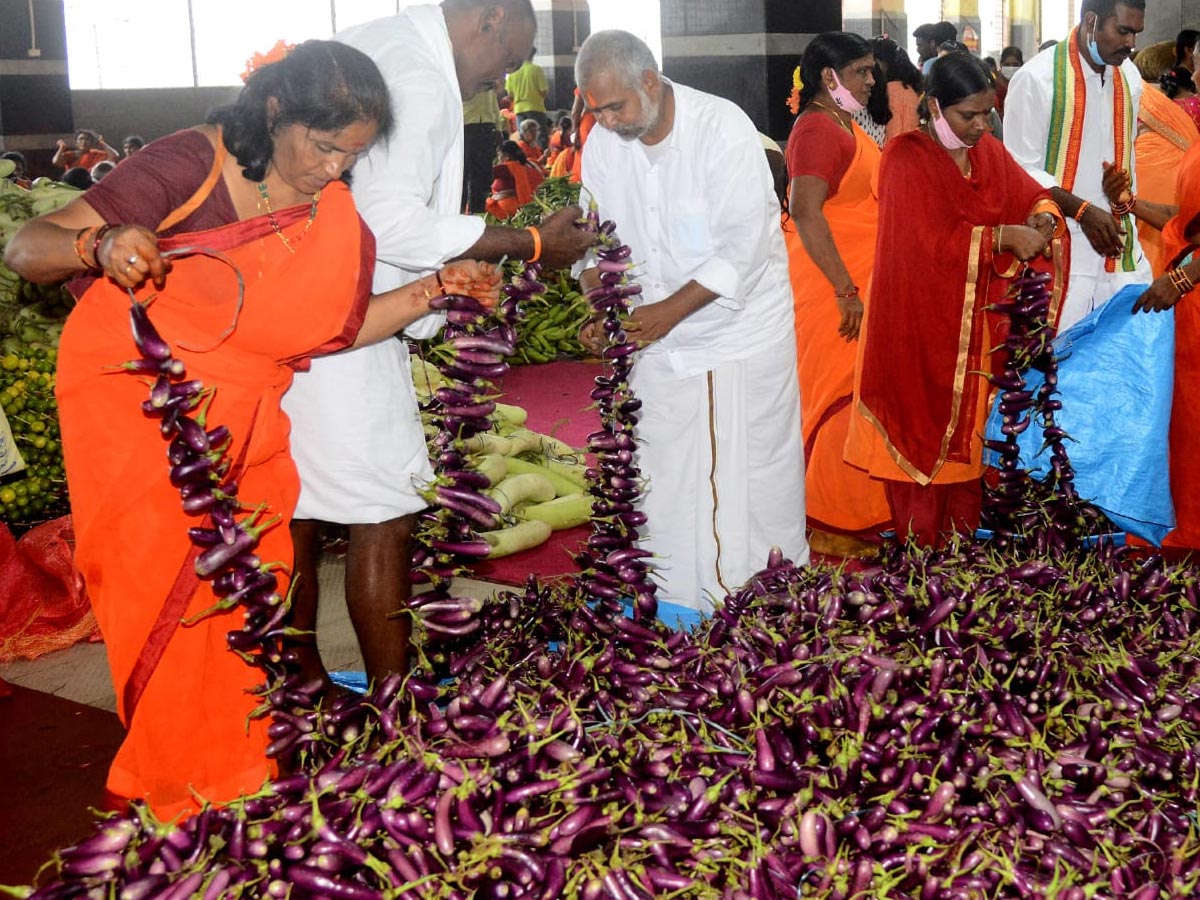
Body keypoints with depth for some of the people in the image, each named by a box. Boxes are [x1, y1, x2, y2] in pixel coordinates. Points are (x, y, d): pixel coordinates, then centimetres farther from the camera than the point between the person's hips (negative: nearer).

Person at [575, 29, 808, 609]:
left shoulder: (722, 128, -17)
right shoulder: (602, 143, -1)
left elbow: (744, 245, -21)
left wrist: (671, 310, -24)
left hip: (743, 334, -5)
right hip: (660, 342, 5)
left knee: (759, 476, 2)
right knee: (665, 481, 9)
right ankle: (679, 611, 23)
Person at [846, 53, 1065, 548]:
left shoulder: (989, 150, 7)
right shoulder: (906, 157, -13)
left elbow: (1033, 193, 16)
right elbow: (933, 241, -22)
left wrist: (1043, 217, -6)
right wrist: (1003, 236, -20)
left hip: (974, 324, 6)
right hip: (919, 325, -6)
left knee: (967, 432, 10)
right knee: (922, 431, 1)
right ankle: (920, 554, 10)